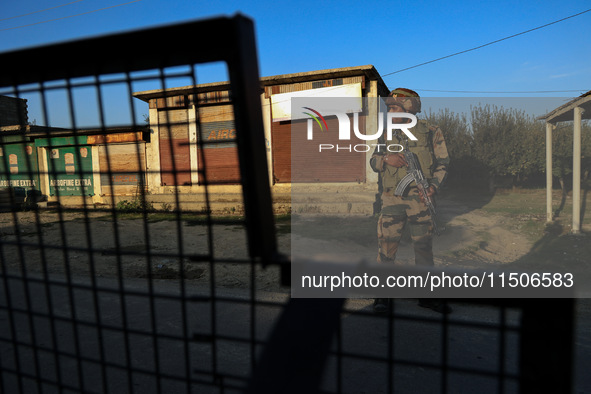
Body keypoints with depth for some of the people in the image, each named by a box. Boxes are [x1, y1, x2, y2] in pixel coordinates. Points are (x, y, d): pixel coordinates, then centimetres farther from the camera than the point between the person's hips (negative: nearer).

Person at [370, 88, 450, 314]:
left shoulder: (431, 133, 3)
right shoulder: (387, 134, 10)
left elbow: (442, 164, 4)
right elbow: (373, 161, 10)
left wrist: (434, 186, -13)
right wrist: (386, 159, -12)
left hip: (420, 200, -1)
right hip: (392, 200, 1)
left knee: (424, 247, 8)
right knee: (386, 245, -2)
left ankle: (426, 295, 23)